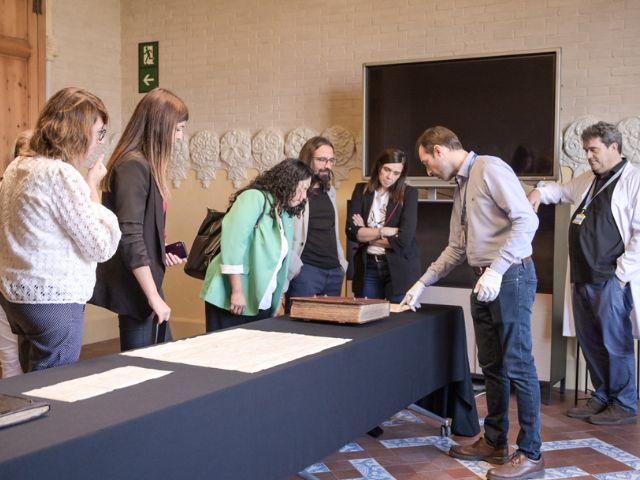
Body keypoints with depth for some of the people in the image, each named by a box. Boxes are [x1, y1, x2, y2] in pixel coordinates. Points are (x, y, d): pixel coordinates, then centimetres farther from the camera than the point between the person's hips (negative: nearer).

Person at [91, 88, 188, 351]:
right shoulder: (134, 165, -17)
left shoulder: (144, 164, 12)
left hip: (143, 281, 10)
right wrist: (154, 296, -23)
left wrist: (161, 254, 7)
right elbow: (130, 237, -24)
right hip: (136, 286, -10)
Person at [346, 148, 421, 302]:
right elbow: (351, 231, -6)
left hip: (400, 269, -2)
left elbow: (404, 239, -13)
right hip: (368, 267, 2)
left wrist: (366, 235, -6)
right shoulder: (361, 191, 4)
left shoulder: (408, 194, -4)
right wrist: (384, 231, -13)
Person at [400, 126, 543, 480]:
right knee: (492, 366, 14)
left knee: (517, 365, -5)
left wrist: (496, 269, -24)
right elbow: (457, 248, 23)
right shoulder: (461, 186, 18)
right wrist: (423, 283, 19)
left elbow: (527, 220, -19)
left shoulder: (490, 169, -10)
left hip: (510, 277, -9)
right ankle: (494, 442, 24)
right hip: (484, 282, 9)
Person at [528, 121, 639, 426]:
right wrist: (541, 192, 14)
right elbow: (563, 191, 36)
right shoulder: (588, 180, 16)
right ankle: (602, 398, 27)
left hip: (611, 280, -8)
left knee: (614, 343, -1)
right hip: (583, 278, 8)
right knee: (589, 341, 13)